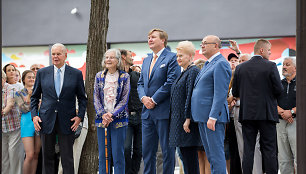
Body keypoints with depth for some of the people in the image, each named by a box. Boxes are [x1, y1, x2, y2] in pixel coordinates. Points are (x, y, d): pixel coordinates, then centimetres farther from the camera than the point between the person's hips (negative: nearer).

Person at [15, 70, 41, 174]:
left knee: (36, 155, 3)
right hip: (27, 123, -3)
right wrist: (29, 96, -13)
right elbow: (23, 109, -5)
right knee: (30, 155, -12)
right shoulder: (19, 94, 5)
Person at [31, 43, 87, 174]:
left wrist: (80, 116, -5)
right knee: (47, 157, 6)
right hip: (46, 120, 1)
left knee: (67, 159, 0)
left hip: (67, 122, -1)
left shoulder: (76, 74, 3)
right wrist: (34, 115, -1)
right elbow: (35, 97, 11)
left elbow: (82, 98, 8)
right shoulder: (42, 73, 6)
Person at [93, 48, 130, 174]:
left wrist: (112, 115, -14)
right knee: (103, 154, 5)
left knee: (118, 153, -3)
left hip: (118, 120, -3)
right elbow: (96, 98, 5)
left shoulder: (124, 77, 1)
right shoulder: (99, 76, 9)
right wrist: (103, 114, -10)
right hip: (102, 120, 3)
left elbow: (124, 99, -4)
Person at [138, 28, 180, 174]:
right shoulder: (146, 60, 20)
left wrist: (154, 100, -13)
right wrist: (144, 98, -1)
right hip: (147, 111, 7)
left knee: (167, 150, -2)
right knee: (147, 150, 9)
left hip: (163, 112, -7)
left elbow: (171, 83, -13)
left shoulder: (172, 58, -5)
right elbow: (140, 83, 19)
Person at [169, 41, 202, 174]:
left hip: (186, 120, -10)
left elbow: (191, 97, -18)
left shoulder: (193, 72, -11)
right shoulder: (184, 72, 20)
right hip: (179, 118, 10)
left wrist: (188, 119, -22)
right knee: (184, 153, 10)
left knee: (189, 153, -8)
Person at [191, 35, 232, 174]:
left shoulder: (220, 64, -11)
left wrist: (212, 117, -23)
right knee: (210, 154, 13)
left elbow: (220, 93, -19)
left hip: (213, 116, -10)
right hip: (202, 116, 10)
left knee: (216, 154, -9)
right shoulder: (208, 64, 20)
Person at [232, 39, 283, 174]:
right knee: (269, 149, 2)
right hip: (267, 113, -3)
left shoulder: (240, 68, 3)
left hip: (247, 113, 3)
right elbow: (279, 90, -8)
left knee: (248, 149, 5)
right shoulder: (271, 66, -7)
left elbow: (235, 93, 5)